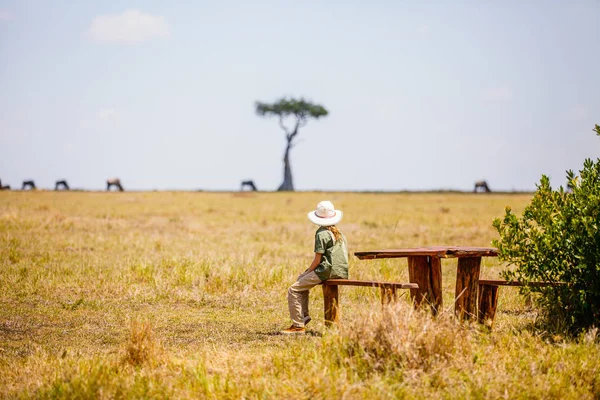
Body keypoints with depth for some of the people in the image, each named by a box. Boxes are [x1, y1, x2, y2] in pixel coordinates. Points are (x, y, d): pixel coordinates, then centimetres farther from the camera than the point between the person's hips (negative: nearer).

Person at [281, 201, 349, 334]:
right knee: (301, 278, 28)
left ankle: (298, 326, -8)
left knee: (293, 290, -4)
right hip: (341, 272, 9)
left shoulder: (322, 233, -10)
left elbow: (317, 260, -14)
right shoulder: (338, 233, 17)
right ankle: (304, 315, 23)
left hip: (328, 271, -9)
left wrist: (307, 271, 3)